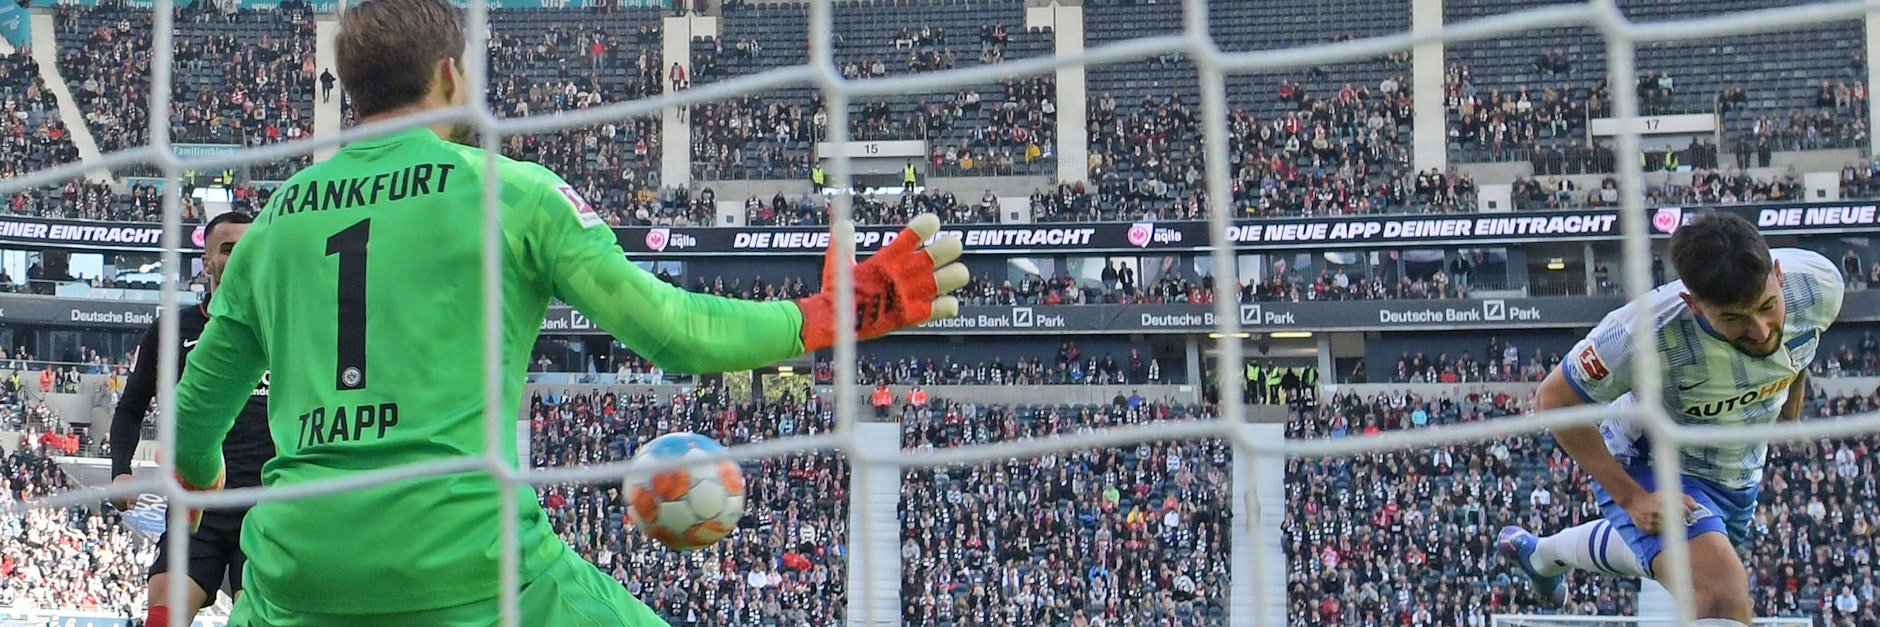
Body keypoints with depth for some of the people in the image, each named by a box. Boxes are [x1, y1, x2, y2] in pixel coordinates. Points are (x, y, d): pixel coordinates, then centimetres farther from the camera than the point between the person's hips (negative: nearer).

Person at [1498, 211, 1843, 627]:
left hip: (1740, 474, 6)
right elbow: (1553, 400, -24)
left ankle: (1541, 552, 63)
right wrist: (1631, 497, -30)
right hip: (1648, 467, -6)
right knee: (1722, 593, -32)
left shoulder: (1820, 282, -27)